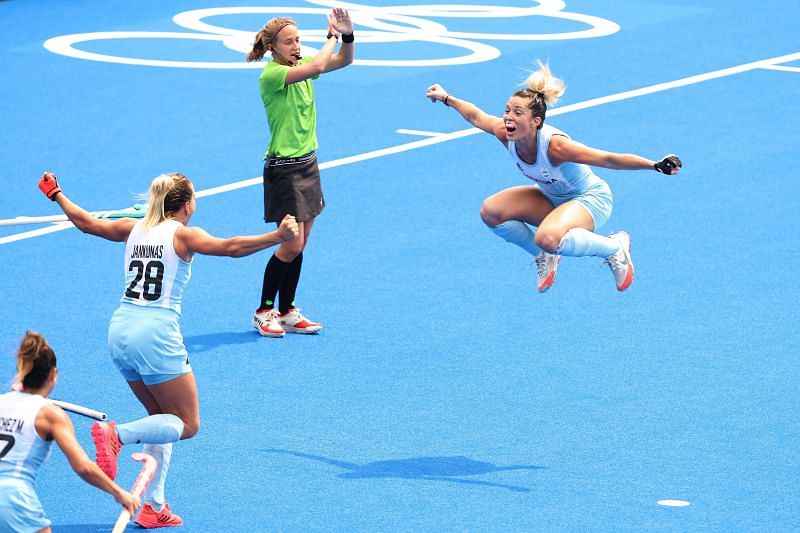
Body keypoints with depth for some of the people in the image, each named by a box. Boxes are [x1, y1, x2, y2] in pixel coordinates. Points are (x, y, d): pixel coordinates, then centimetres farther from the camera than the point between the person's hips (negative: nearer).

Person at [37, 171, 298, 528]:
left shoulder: (134, 229, 13)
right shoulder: (182, 234, -4)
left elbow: (85, 222, 25)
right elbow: (229, 247, -20)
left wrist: (56, 194, 41)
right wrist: (277, 237, -28)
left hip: (120, 329, 7)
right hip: (156, 334, -7)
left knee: (164, 420, 18)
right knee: (187, 425, 2)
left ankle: (153, 507, 11)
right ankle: (117, 435, -20)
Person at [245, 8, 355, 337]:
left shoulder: (300, 66, 6)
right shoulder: (271, 74, -19)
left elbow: (344, 61, 3)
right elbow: (318, 66, -31)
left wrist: (347, 34, -16)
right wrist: (332, 36, -16)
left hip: (307, 163, 8)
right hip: (283, 169, -8)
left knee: (299, 245, 10)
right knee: (291, 246, -6)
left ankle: (287, 312, 17)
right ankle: (264, 312, 7)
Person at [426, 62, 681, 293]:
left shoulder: (554, 145, -36)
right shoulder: (505, 134, -18)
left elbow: (608, 159, -36)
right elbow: (476, 115, 4)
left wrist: (656, 165, -43)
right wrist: (446, 97, 17)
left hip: (590, 199, -7)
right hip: (551, 197, 7)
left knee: (548, 239, -37)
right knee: (491, 211, -14)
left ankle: (614, 247, -10)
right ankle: (544, 256, 9)